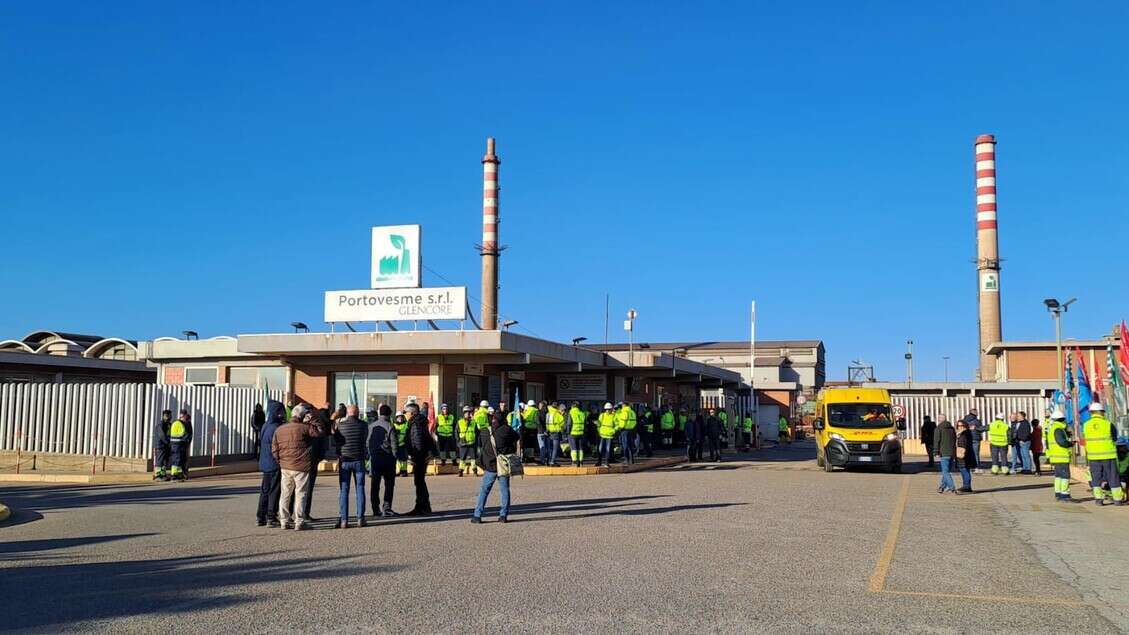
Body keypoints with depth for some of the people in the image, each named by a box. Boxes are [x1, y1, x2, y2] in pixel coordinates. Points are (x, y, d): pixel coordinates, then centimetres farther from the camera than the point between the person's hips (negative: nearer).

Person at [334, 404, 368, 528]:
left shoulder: (340, 425, -6)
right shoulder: (363, 425, -3)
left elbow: (336, 441, 1)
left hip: (344, 460, 0)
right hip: (359, 461, 0)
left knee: (343, 491, 3)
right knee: (360, 489, 7)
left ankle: (343, 520, 0)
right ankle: (360, 519, 6)